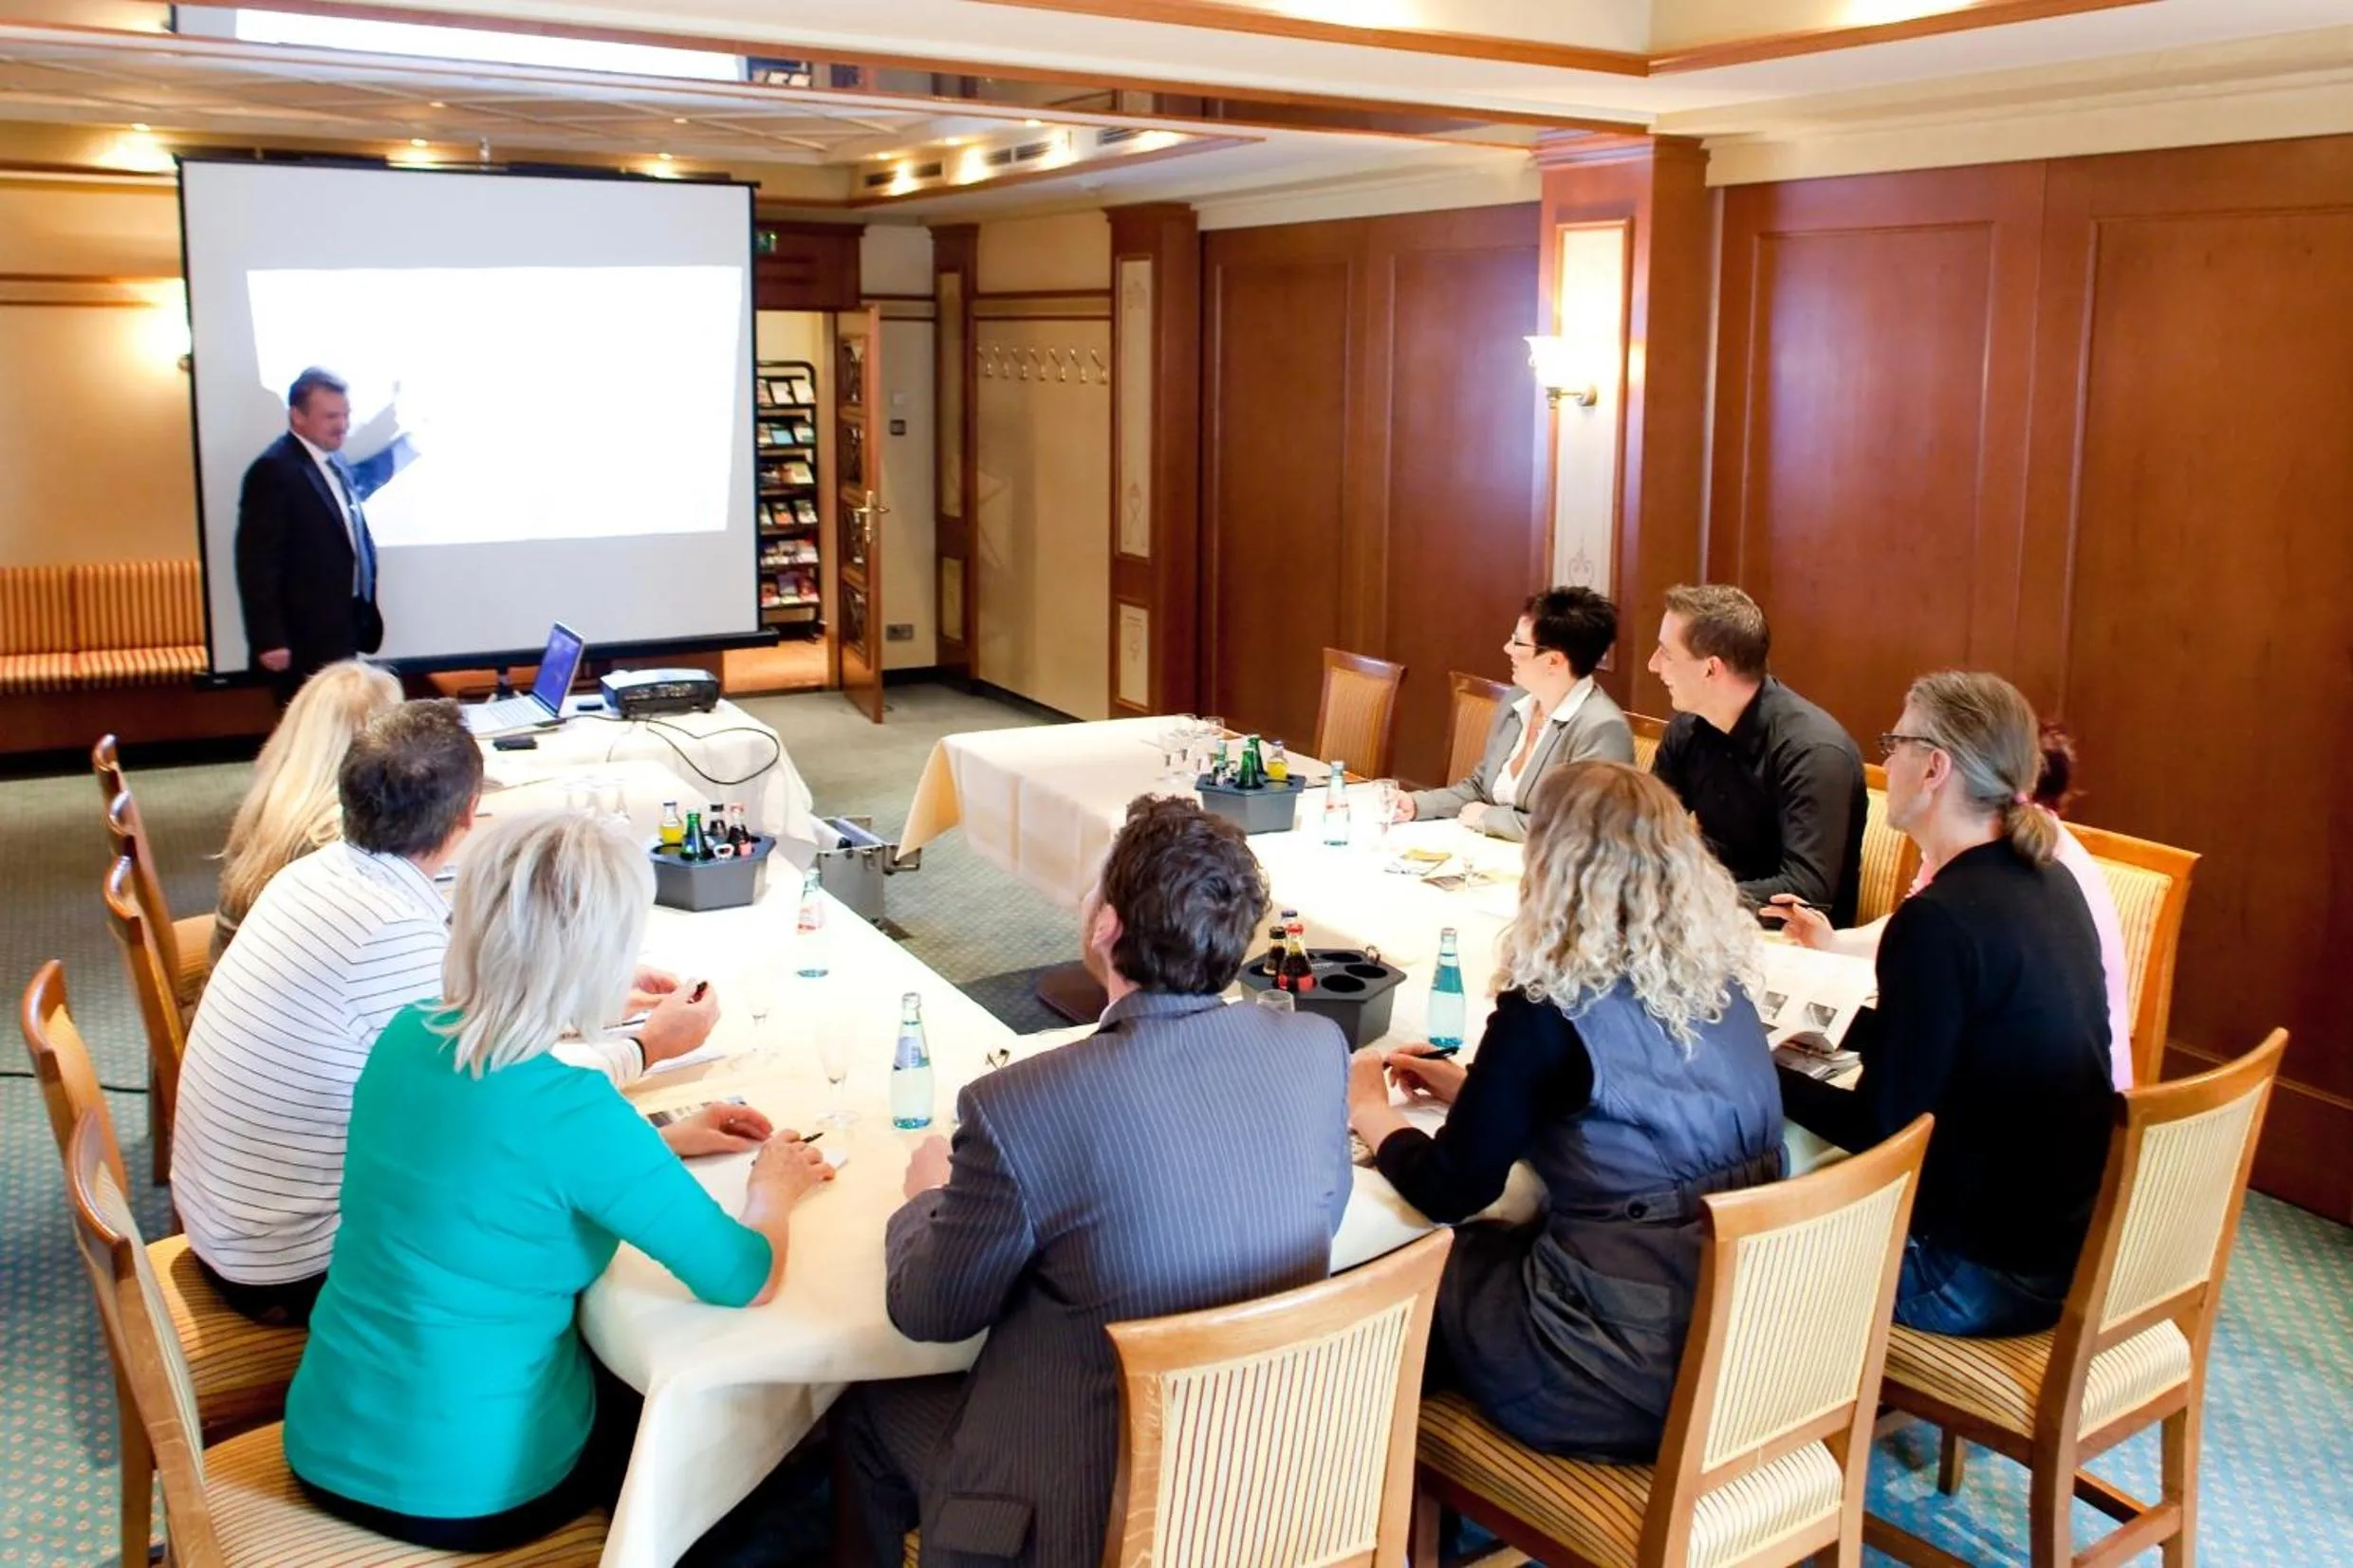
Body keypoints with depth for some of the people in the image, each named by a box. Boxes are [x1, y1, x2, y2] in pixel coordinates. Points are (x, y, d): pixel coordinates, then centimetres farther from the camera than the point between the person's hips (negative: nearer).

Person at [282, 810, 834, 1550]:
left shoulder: (407, 1036, -7)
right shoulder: (577, 1112, -28)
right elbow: (746, 1282, -17)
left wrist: (659, 1140, 12)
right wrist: (772, 1188, 2)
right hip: (466, 1487, -6)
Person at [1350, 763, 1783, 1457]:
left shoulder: (1550, 1003, -17)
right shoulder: (1720, 974, 2)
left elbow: (1451, 1190, -8)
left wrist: (1367, 1107, 10)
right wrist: (1474, 1087, 24)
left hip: (1627, 1370, -7)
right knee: (1468, 1252, 24)